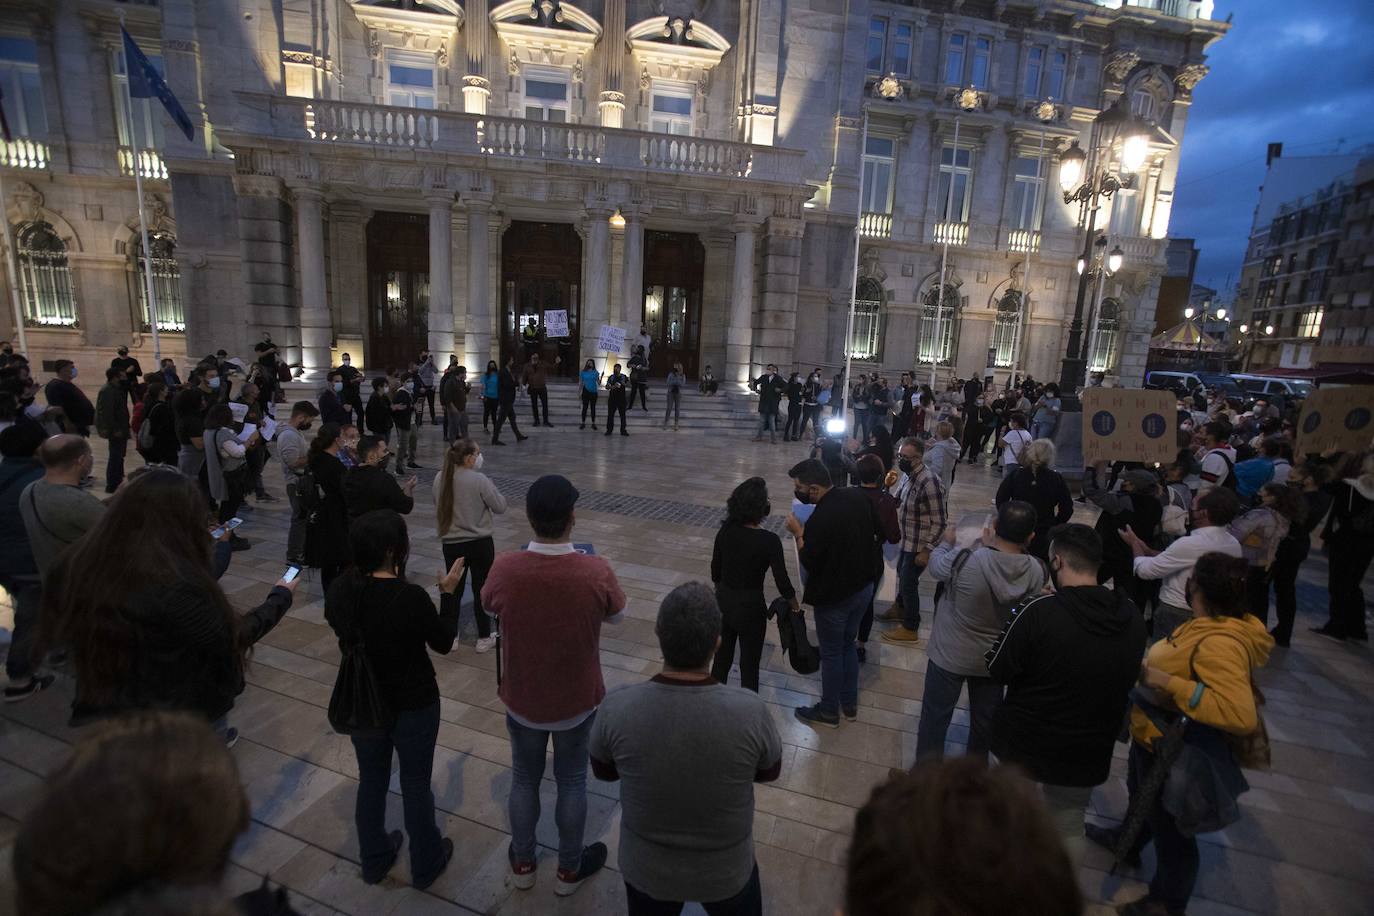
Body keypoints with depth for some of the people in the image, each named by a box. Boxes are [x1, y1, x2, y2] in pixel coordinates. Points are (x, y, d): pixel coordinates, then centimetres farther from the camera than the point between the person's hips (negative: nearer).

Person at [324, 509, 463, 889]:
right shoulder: (411, 596, -30)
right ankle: (425, 865, 39)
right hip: (412, 705, -4)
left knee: (371, 780, 25)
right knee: (416, 784, 16)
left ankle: (373, 859, 47)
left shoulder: (338, 589, -15)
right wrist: (448, 592, -5)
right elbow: (443, 643, -14)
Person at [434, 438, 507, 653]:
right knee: (481, 590, 9)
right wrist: (490, 486, 1)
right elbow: (500, 507, -11)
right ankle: (483, 638, 20)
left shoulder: (440, 478, -3)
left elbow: (437, 509, 9)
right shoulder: (479, 480, -19)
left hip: (451, 544, 4)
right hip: (480, 543, -4)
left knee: (453, 589, 17)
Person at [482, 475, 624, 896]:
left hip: (521, 701, 1)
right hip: (577, 702, -1)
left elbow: (489, 608, 0)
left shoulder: (504, 569, -23)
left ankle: (522, 863, 47)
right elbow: (616, 614, -4)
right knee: (572, 782, 22)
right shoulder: (597, 572, -27)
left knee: (524, 779, 25)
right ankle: (569, 869, 42)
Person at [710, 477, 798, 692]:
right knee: (749, 664, 13)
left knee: (722, 657, 23)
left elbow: (715, 571, 3)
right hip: (750, 606, -5)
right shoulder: (769, 540, -22)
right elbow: (782, 582, -17)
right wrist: (796, 607, 2)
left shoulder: (725, 531, -8)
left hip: (723, 601, 5)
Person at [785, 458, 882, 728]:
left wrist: (798, 533, -11)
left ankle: (829, 712, 31)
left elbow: (809, 563, -19)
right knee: (848, 645, 24)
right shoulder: (857, 496, -7)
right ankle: (850, 705, 40)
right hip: (864, 587, 8)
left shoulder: (820, 519, -31)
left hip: (835, 597, -8)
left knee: (831, 654, 12)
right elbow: (877, 533, 7)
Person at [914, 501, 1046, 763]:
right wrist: (992, 547, 4)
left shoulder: (965, 560, -30)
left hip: (951, 654, -3)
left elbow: (936, 564, -8)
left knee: (934, 718, 15)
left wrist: (946, 541, 11)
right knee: (984, 722, 24)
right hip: (995, 659, 4)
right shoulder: (1037, 572, -21)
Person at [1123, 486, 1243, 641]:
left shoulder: (1190, 544, -26)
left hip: (1175, 615, -7)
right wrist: (1148, 550, 11)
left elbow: (1145, 570, -16)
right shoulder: (1234, 545, -2)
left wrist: (1134, 543, 0)